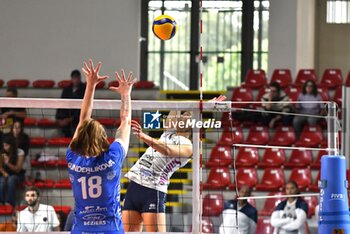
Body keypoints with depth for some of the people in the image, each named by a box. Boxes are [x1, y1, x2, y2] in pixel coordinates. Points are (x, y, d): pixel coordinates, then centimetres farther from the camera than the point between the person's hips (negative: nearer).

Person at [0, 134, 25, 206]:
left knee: (11, 179, -37)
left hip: (17, 175, -2)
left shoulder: (20, 152, -12)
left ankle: (8, 204, -44)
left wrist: (8, 163, -31)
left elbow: (17, 169, -14)